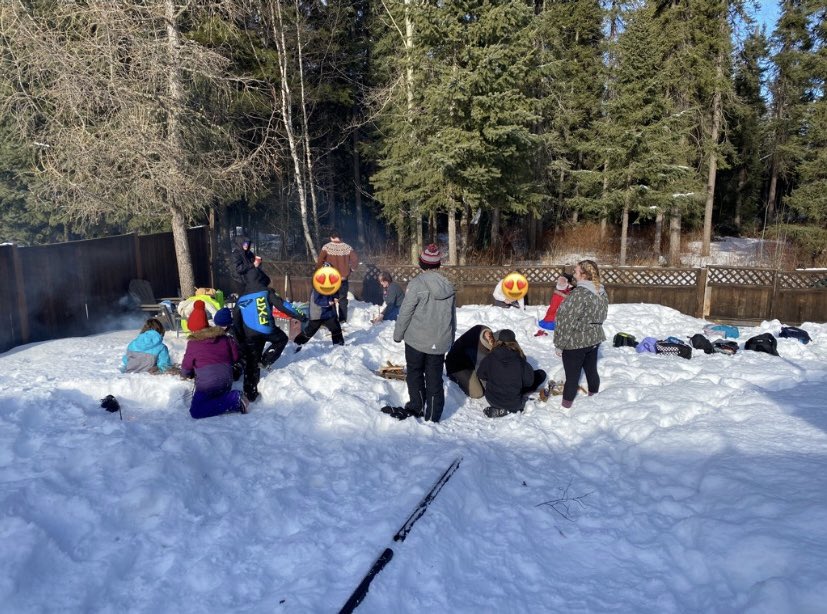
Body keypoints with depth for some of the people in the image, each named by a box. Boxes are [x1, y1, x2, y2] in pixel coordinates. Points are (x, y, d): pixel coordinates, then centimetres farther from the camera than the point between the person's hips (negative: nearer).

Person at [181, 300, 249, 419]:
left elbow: (186, 368, 6)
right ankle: (232, 397, -4)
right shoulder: (224, 338, 9)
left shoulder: (193, 343, -3)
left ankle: (233, 400, -18)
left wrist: (185, 374, 29)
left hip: (207, 385, -6)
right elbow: (235, 357, 15)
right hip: (227, 382, 7)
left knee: (195, 412, -9)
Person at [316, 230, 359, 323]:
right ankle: (343, 320, 14)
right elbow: (355, 260, -5)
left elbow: (319, 261, -12)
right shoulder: (347, 247, -2)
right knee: (343, 299, 12)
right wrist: (349, 270, 6)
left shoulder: (327, 247, -9)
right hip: (344, 278, 2)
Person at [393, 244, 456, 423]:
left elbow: (405, 312, -12)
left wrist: (398, 334, 1)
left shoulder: (417, 283, -15)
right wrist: (450, 338, 22)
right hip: (440, 341, 4)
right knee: (435, 377, 11)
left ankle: (417, 407, 23)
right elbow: (453, 315, 11)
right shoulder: (448, 285, 2)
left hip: (417, 339, -4)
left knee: (415, 372, 17)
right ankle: (432, 416, 16)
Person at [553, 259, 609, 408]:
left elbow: (567, 321, -22)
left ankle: (566, 406, 13)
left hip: (575, 342, -8)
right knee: (591, 370, 22)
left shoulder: (579, 293, -24)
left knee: (572, 376, 3)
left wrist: (559, 344, -14)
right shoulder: (601, 291, 1)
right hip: (595, 339, 8)